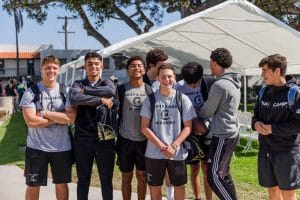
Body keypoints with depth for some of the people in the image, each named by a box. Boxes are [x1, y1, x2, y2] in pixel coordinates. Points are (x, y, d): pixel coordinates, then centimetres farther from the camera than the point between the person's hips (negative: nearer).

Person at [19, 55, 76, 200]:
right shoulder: (31, 92, -7)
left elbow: (71, 117, -14)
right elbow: (31, 121, -18)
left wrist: (45, 113, -17)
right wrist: (59, 117, -14)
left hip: (62, 147, 2)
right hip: (36, 147, -2)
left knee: (61, 184, 17)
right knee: (33, 185, 12)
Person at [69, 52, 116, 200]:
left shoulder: (106, 82, 7)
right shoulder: (78, 84, 5)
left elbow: (111, 91, -18)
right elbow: (74, 98, -19)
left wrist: (85, 91, -12)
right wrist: (101, 100, -18)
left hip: (105, 138, 0)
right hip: (82, 139, 0)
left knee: (106, 180, 11)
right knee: (83, 180, 12)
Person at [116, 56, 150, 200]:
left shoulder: (150, 90, 2)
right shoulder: (121, 89, -1)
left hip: (144, 140, 1)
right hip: (125, 139, -1)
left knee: (142, 176, 12)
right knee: (126, 177, 11)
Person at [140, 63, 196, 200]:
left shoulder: (183, 99, -3)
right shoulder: (150, 100, -2)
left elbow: (188, 127, -2)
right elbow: (144, 127, -2)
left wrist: (173, 146, -14)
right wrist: (161, 146, -13)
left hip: (177, 152, 0)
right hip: (154, 153, 1)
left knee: (179, 186, 13)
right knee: (154, 187, 12)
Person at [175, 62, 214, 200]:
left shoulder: (209, 82, -9)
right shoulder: (179, 87, -7)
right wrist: (194, 124, -16)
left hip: (207, 130, -1)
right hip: (190, 132, 2)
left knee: (206, 167, -4)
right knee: (194, 167, 11)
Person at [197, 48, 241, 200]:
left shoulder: (219, 85, -19)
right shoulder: (234, 82, 10)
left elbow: (206, 112, -9)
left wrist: (196, 114, 11)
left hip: (222, 136, -10)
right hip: (231, 133, 10)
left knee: (214, 177, -5)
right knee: (224, 174, 17)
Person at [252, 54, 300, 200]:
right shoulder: (263, 92, 7)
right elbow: (256, 115, 15)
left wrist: (272, 128, -18)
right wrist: (256, 124, -7)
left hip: (287, 151, -6)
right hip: (266, 149, 6)